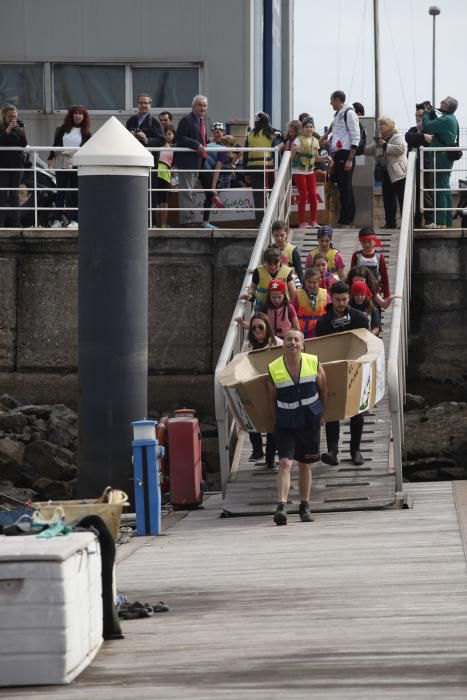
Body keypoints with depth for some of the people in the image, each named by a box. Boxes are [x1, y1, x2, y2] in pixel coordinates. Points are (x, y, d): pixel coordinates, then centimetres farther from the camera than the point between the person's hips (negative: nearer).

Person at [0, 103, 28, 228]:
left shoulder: (19, 126, 7)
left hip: (17, 164, 3)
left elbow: (24, 144, -3)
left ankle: (16, 222, 5)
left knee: (15, 194, 4)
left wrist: (19, 131, -18)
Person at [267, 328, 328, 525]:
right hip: (285, 425, -2)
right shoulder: (274, 369, -10)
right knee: (285, 463, -16)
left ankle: (304, 507, 25)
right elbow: (272, 399, 2)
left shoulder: (313, 363, -7)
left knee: (305, 465, 12)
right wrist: (279, 418, 7)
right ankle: (281, 506, -23)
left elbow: (323, 390, 7)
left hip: (310, 422, 2)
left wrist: (320, 413, 13)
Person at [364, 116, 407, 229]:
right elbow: (368, 150, 20)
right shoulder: (380, 140, 20)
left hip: (398, 173, -9)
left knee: (402, 199, -8)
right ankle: (390, 222, 16)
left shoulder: (397, 137, -5)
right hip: (386, 174, 9)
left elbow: (400, 148, -22)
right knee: (388, 199, 10)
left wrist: (385, 145, -17)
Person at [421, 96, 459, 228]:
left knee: (441, 189, -9)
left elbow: (427, 127, -22)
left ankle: (441, 222, -9)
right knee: (445, 189, 16)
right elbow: (436, 124, 22)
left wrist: (426, 113, -5)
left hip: (441, 158, -10)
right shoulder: (451, 119, 13)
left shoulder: (446, 120, -19)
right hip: (447, 158, 10)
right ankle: (448, 221, 21)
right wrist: (431, 112, 13)